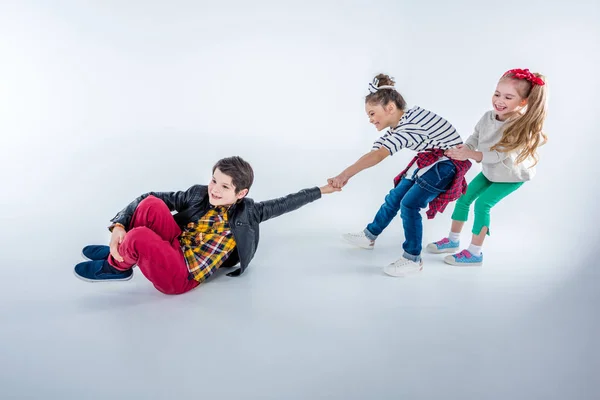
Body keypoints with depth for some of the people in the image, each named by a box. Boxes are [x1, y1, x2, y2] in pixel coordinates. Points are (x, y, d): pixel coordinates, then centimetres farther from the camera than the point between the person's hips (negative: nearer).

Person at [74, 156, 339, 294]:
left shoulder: (247, 212, -5)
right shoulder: (198, 194, 0)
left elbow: (284, 204, 1)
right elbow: (152, 197, 0)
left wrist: (320, 190, 3)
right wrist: (119, 225, -13)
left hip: (180, 278, -4)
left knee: (139, 237, -31)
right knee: (150, 204, -21)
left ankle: (116, 267, 4)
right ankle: (121, 252, 0)